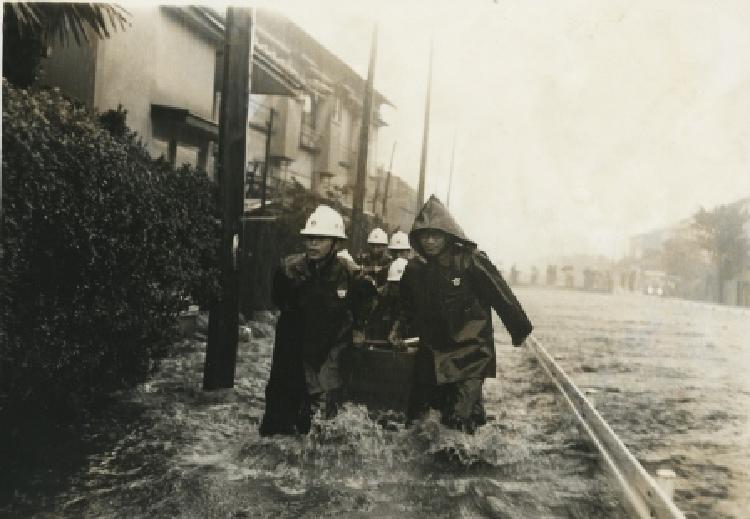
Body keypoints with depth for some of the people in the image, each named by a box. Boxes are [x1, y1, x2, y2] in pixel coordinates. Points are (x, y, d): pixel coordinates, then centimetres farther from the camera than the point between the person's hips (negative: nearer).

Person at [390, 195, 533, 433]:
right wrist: (399, 327, 14)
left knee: (460, 421, -10)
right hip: (432, 352, 6)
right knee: (417, 409, 17)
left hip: (470, 354, -6)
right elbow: (408, 303, 21)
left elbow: (501, 296, -11)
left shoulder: (471, 262, -17)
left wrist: (520, 329, -5)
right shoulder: (415, 268, 1)